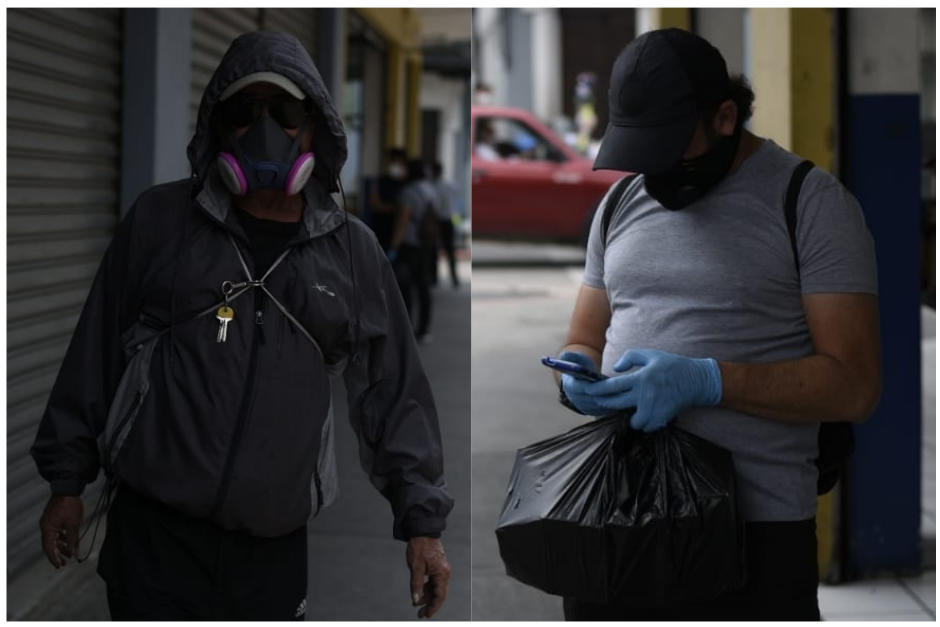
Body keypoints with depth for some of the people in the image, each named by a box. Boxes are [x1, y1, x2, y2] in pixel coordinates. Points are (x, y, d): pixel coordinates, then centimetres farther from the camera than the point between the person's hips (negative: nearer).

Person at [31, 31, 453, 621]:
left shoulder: (353, 252, 6)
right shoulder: (158, 220, 3)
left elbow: (393, 390, 8)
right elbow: (96, 353, 8)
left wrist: (422, 521, 5)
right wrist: (68, 481, 9)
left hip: (275, 550, 2)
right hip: (155, 534, -1)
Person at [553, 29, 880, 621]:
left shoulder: (812, 202, -6)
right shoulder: (621, 203, 13)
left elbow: (854, 384, -11)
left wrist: (707, 382, -23)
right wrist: (581, 374, -6)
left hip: (755, 530, -5)